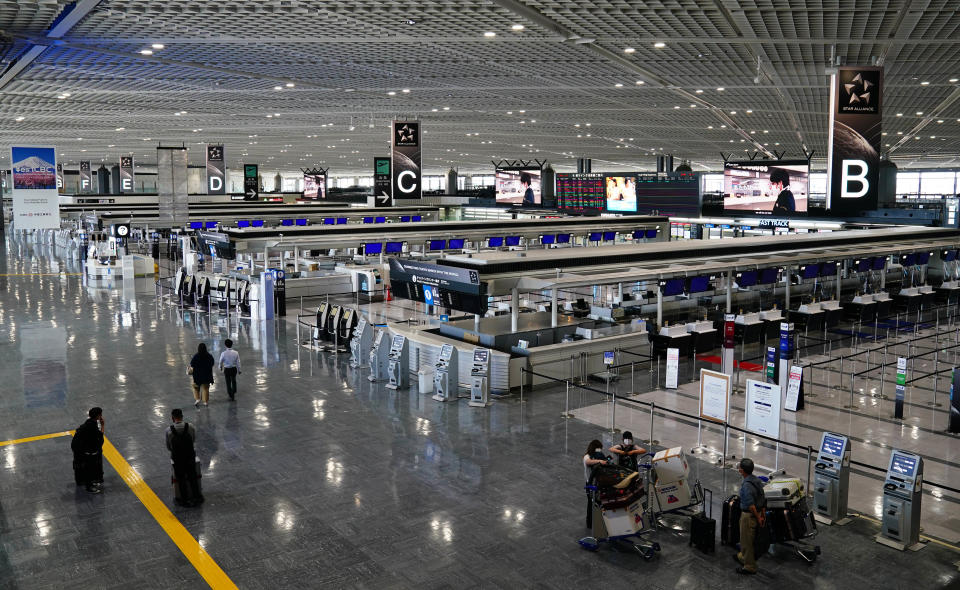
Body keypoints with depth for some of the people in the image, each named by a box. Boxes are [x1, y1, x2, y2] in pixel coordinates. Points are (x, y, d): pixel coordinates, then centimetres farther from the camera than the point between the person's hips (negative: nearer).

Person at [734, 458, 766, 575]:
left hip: (749, 515, -9)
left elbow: (751, 505, -27)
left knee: (746, 541, 4)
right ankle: (743, 557, 43)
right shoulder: (757, 480, 3)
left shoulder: (746, 485, -27)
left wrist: (758, 518, -15)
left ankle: (749, 567, 14)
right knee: (746, 538, 26)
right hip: (757, 513, 9)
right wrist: (762, 515, 14)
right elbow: (762, 499, 9)